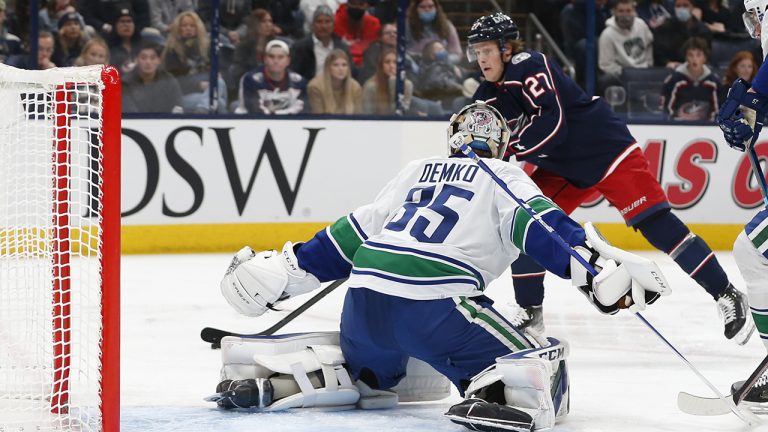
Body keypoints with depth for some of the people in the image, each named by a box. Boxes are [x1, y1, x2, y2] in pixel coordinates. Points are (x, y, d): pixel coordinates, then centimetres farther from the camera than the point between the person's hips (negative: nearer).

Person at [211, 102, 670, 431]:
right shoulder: (503, 178, 12)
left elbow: (352, 234, 26)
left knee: (366, 370, 36)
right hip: (434, 304, -6)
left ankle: (271, 383, 15)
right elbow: (541, 227, -6)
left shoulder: (417, 171, 28)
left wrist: (284, 269, 32)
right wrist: (601, 270, -14)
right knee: (540, 368, -4)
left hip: (364, 298, 6)